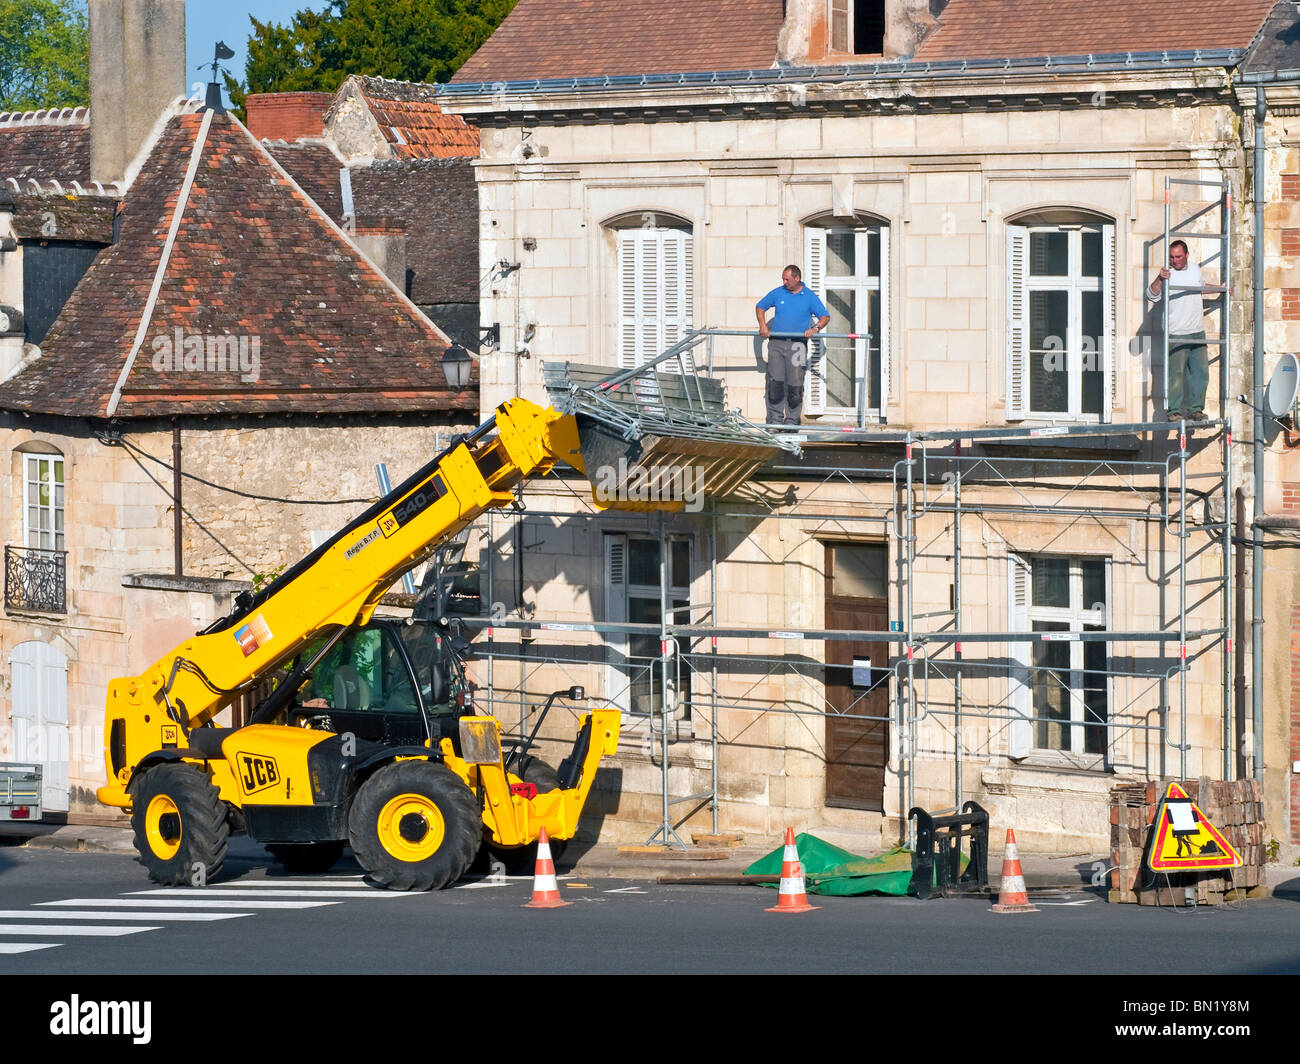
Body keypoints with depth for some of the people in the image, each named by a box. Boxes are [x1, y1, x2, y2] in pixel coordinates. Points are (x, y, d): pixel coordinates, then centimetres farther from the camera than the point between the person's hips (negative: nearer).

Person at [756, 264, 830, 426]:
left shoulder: (809, 297, 3)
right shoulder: (777, 293, 8)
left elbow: (825, 317, 5)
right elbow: (760, 307, 19)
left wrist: (815, 328, -15)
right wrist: (763, 326, 4)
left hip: (797, 344, -1)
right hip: (776, 343, 1)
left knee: (795, 384, -2)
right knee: (775, 381, -6)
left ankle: (791, 420, 7)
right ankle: (775, 418, 0)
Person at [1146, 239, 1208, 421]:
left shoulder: (1195, 269, 10)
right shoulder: (1168, 273, -8)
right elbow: (1152, 295, -21)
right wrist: (1159, 280, -36)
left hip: (1197, 332, 6)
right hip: (1177, 334, -6)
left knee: (1200, 372, 6)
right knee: (1176, 373, -8)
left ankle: (1196, 408, 15)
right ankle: (1174, 411, -5)